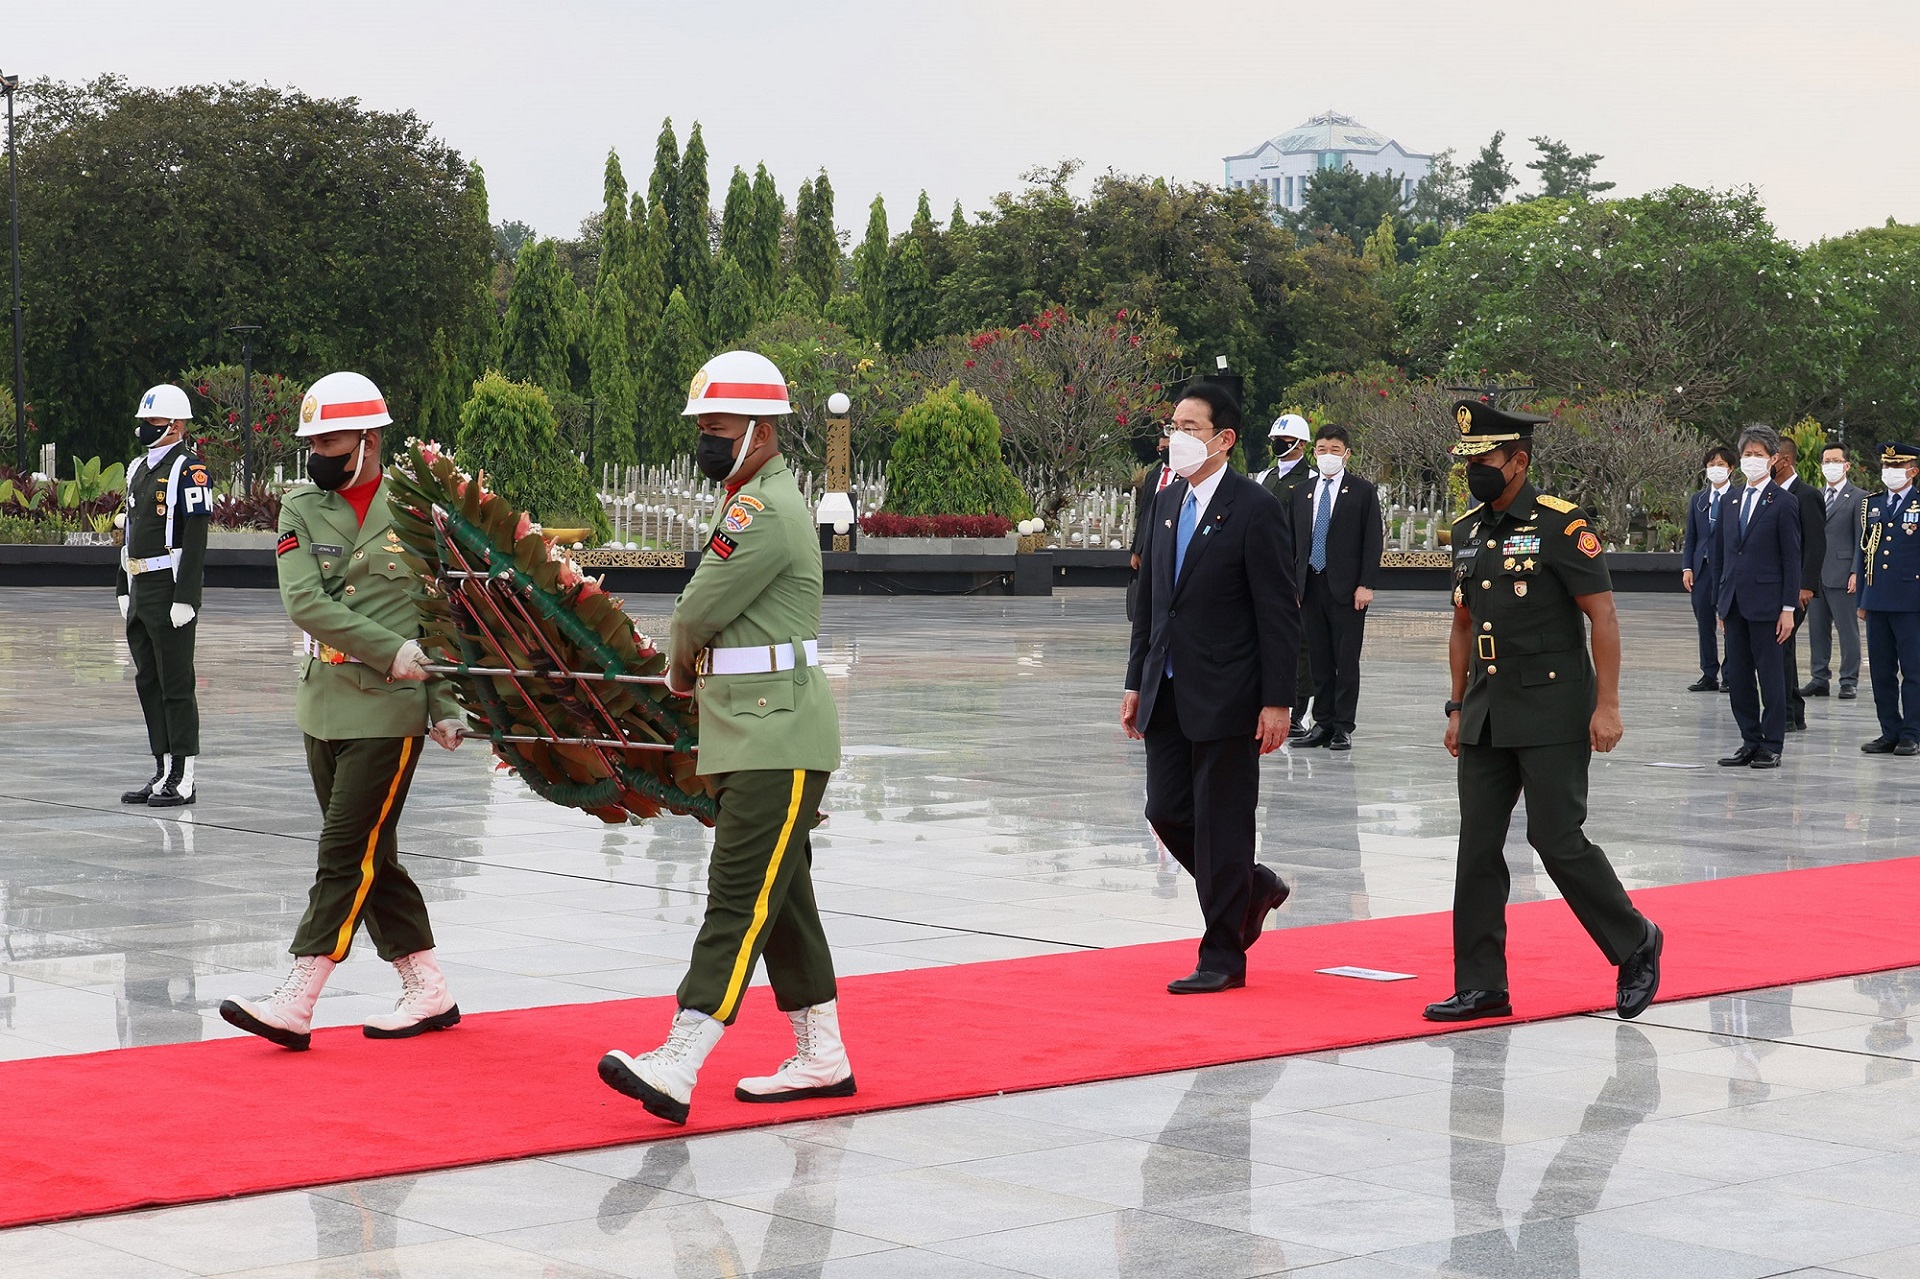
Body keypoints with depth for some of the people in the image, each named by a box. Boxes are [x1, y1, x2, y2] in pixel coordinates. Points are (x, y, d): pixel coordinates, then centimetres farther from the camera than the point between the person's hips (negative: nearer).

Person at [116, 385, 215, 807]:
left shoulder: (189, 471, -12)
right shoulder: (139, 468, 16)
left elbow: (195, 539, -17)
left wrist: (185, 598, -21)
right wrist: (124, 589, 19)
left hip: (170, 590, -9)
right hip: (140, 592, 9)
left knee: (176, 685, -5)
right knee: (148, 684, 12)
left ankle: (183, 779, 0)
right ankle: (163, 771, 19)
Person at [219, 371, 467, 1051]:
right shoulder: (301, 507, 5)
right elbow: (305, 601, -8)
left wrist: (445, 707, -4)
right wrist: (390, 650, -16)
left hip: (389, 710, -5)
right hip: (322, 705, 5)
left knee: (348, 853, -7)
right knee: (371, 856, 10)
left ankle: (296, 1002, -8)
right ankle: (428, 993, 20)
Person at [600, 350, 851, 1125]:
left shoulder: (768, 513, -16)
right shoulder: (752, 504, 19)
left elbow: (695, 617, -15)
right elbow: (705, 623, 22)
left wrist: (682, 661, 5)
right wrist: (690, 669, 6)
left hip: (779, 743, -10)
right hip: (746, 736, 10)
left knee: (740, 898, -13)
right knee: (779, 898, 13)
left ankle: (677, 1068, -20)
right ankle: (822, 1060, 21)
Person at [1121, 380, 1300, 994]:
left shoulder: (1255, 508, -11)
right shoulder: (1168, 502, 11)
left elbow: (1279, 612, -12)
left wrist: (1277, 701, -15)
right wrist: (1137, 682, 14)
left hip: (1225, 696, -7)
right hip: (1168, 691, 7)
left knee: (1219, 823, -1)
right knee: (1167, 812, 8)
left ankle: (1223, 957, 10)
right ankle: (1252, 888, 32)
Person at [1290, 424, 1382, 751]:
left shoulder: (1363, 491, 1)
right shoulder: (1301, 493, 13)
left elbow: (1373, 540, -3)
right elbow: (1293, 542, 15)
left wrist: (1366, 585, -10)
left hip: (1347, 589, -4)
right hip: (1310, 586, 4)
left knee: (1347, 659, -2)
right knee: (1318, 659, 7)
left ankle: (1343, 727, 2)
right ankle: (1323, 722, 14)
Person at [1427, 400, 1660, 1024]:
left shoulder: (1561, 524, -10)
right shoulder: (1467, 530, 12)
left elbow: (1602, 615, -11)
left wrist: (1606, 705, -16)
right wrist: (1458, 708, 15)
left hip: (1553, 714, -7)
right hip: (1487, 716, 7)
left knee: (1557, 838, -8)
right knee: (1477, 847, 4)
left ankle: (1636, 945, 13)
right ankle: (1481, 987, 10)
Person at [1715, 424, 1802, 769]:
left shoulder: (1784, 502, -5)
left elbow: (1792, 558, -6)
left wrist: (1788, 608, -11)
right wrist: (1722, 602, 14)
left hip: (1766, 604, -6)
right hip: (1734, 604, 6)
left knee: (1771, 677, 0)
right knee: (1737, 677, 8)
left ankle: (1771, 747, 6)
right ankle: (1750, 743, 16)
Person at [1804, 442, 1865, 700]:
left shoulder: (1859, 498, -1)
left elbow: (1862, 540, -5)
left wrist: (1856, 573, -12)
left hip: (1842, 575, -6)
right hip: (1814, 575, 6)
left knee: (1848, 630, -2)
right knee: (1818, 630, 9)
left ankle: (1849, 682, 2)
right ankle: (1819, 679, 15)